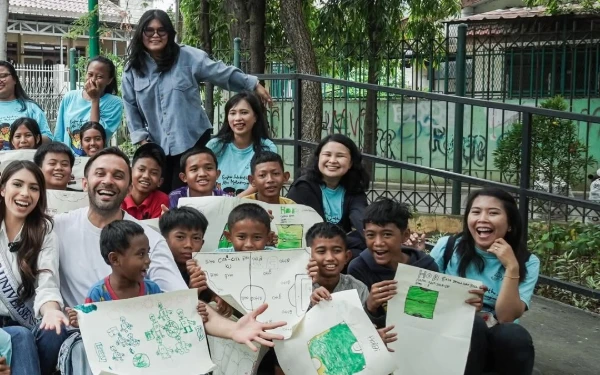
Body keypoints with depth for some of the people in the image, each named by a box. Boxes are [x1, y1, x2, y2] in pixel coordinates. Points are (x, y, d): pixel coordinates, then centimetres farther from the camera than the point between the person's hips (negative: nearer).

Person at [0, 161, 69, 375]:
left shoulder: (44, 231, 5)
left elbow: (47, 284, -10)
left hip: (26, 324, 1)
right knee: (20, 336, -31)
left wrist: (50, 310, -32)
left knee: (54, 331, -29)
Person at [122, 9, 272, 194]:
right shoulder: (132, 68, 5)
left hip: (192, 140, -3)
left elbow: (223, 73, 0)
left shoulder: (188, 57, -4)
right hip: (157, 146, 3)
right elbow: (131, 107, 9)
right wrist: (140, 137, 3)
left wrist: (253, 85, 1)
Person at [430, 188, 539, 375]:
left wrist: (512, 268, -23)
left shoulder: (527, 263, -4)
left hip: (498, 342, 1)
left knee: (514, 334, -32)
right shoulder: (447, 247, -3)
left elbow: (506, 317, -15)